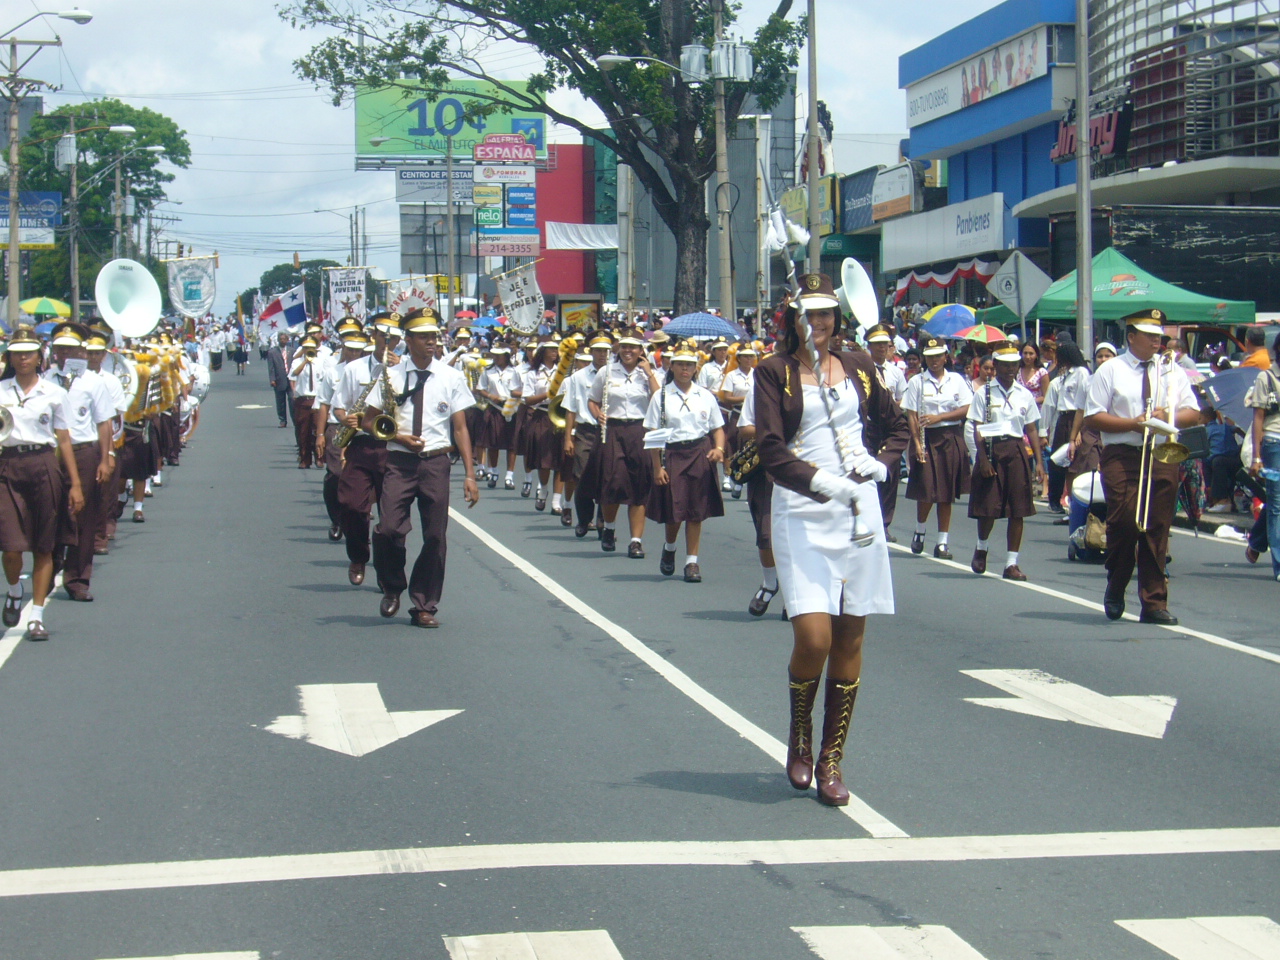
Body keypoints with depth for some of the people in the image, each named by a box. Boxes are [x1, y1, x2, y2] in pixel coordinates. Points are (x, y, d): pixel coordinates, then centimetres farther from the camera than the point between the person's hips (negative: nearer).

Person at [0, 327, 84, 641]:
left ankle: (36, 616, 10)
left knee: (43, 547, 2)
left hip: (44, 466, 0)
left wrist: (75, 484, 6)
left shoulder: (53, 393, 7)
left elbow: (64, 440, 9)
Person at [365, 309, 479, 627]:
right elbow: (369, 421, 10)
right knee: (388, 529, -14)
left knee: (435, 537, 2)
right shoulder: (391, 376, 5)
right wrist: (397, 436, -9)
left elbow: (460, 428, 4)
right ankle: (392, 589, 13)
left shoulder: (451, 377, 6)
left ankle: (424, 607, 14)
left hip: (436, 461, 1)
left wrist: (470, 474, -3)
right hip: (399, 461, -1)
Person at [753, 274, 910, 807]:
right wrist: (823, 482, -18)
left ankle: (832, 758, 13)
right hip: (802, 513, -4)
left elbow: (897, 425, 22)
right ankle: (799, 737, 13)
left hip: (858, 511, 4)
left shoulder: (858, 367, 12)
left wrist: (882, 464, 3)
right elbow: (772, 449, -8)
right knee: (813, 637, -15)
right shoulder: (775, 372, 1)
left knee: (849, 637, 3)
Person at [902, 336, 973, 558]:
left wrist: (939, 417, -10)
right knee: (927, 490, -7)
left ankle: (943, 542, 9)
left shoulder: (957, 380, 7)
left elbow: (966, 409, 1)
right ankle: (920, 531, 21)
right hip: (927, 439, -2)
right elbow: (912, 415, -3)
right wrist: (917, 443, -12)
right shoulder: (917, 382, 2)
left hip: (952, 438, 2)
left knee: (947, 494, 3)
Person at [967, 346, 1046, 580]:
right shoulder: (984, 394, 0)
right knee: (988, 507, -2)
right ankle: (981, 547, 28)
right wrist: (983, 459, -12)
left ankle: (1011, 563, 7)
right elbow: (977, 429, -3)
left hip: (1017, 450, 3)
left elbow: (1031, 430, 11)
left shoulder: (1025, 395, 10)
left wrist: (1038, 461, 5)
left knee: (1018, 510, 0)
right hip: (991, 449, -3)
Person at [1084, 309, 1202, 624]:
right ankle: (1115, 591, 12)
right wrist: (1133, 423, -12)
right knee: (1124, 524, -11)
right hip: (1122, 456, -3)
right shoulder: (1111, 370, 4)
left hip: (1162, 457, 3)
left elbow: (1193, 413, 11)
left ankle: (1154, 603, 4)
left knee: (1157, 529, 1)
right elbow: (1093, 417, -2)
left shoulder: (1171, 371, 15)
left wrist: (1168, 417, -9)